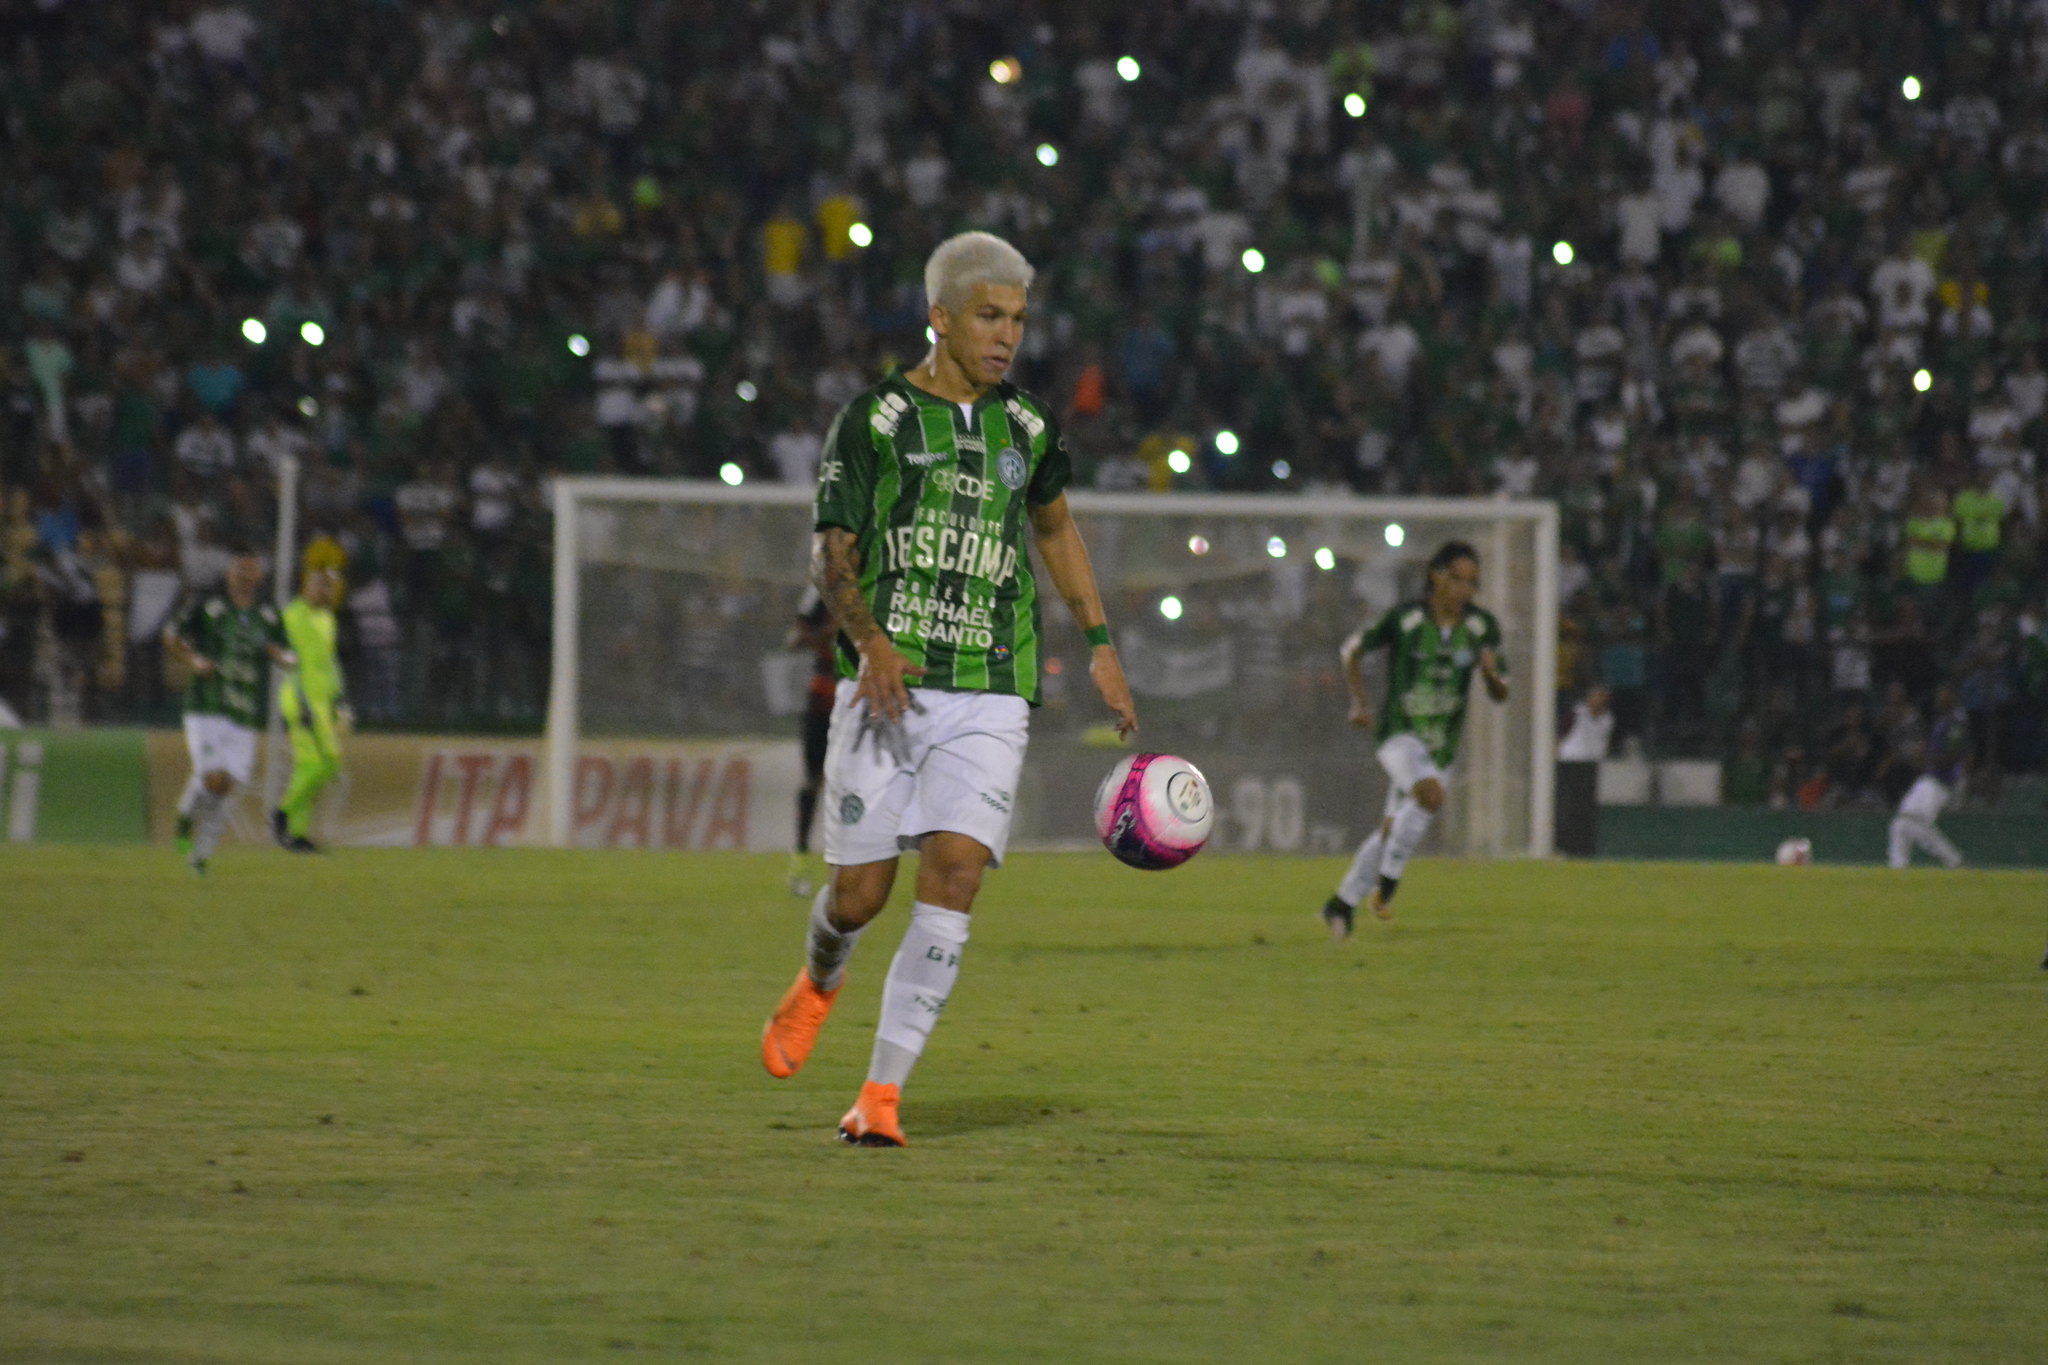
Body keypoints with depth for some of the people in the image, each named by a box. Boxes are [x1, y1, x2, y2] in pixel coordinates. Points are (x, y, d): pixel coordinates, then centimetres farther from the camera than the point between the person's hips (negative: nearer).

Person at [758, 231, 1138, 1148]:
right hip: (886, 687, -2)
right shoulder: (875, 419, -1)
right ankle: (819, 983, 38)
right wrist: (870, 642, -21)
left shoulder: (1026, 428, 11)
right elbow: (831, 554, -4)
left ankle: (883, 1092, -13)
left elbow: (1055, 527, 29)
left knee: (954, 869, -16)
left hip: (989, 697, 2)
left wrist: (1100, 646, 25)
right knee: (860, 891, 0)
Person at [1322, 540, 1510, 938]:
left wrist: (1492, 673, -20)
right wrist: (1359, 702, -8)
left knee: (1391, 832, 11)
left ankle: (1342, 905, 28)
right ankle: (1387, 879, -15)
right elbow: (1352, 650, 2)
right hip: (1399, 735, -5)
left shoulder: (1483, 627, -3)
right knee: (1430, 794, -32)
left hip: (1442, 747, 5)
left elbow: (1500, 695, 2)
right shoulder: (1404, 619, -13)